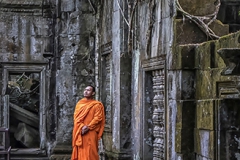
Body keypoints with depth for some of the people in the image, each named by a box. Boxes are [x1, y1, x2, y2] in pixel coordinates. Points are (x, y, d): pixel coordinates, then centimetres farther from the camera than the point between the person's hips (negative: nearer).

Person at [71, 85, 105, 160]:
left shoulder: (97, 105, 3)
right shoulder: (79, 104, 15)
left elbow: (98, 118, -7)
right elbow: (76, 117, 6)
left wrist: (88, 127, -17)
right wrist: (82, 126, -11)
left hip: (90, 133, -4)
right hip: (79, 133, 4)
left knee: (89, 153, -8)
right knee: (80, 152, 1)